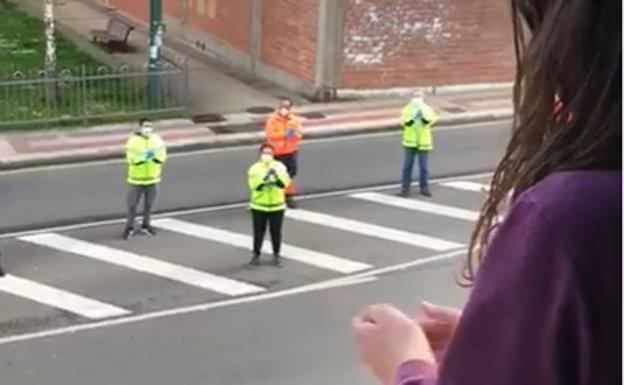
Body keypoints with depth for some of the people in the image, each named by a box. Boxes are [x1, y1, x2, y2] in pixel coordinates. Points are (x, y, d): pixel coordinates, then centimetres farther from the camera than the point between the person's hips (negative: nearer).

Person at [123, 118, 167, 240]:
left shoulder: (157, 140, -2)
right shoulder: (133, 141, -11)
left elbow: (162, 158, -6)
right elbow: (131, 159, -18)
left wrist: (154, 154, -24)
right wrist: (143, 156, -28)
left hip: (152, 179, 3)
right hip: (136, 179, -3)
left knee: (149, 204, 12)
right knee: (132, 204, 1)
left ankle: (146, 226, 27)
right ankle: (129, 227, 14)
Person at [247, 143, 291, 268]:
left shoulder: (279, 166, -4)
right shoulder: (255, 168, -7)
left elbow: (285, 183, -18)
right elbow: (254, 185, -21)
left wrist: (277, 175, -36)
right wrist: (264, 178, -36)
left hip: (277, 206, 1)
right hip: (259, 207, -1)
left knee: (276, 232, 7)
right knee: (258, 232, 4)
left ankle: (276, 255, 22)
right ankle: (256, 255, 18)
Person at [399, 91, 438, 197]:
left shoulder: (427, 109, 0)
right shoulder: (407, 109, 0)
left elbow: (430, 120, -20)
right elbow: (404, 122, -16)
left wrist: (422, 114, -34)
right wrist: (413, 116, -29)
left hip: (423, 143, 0)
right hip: (410, 142, 0)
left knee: (424, 167, 6)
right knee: (407, 166, 2)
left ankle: (424, 187, 18)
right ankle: (405, 188, 8)